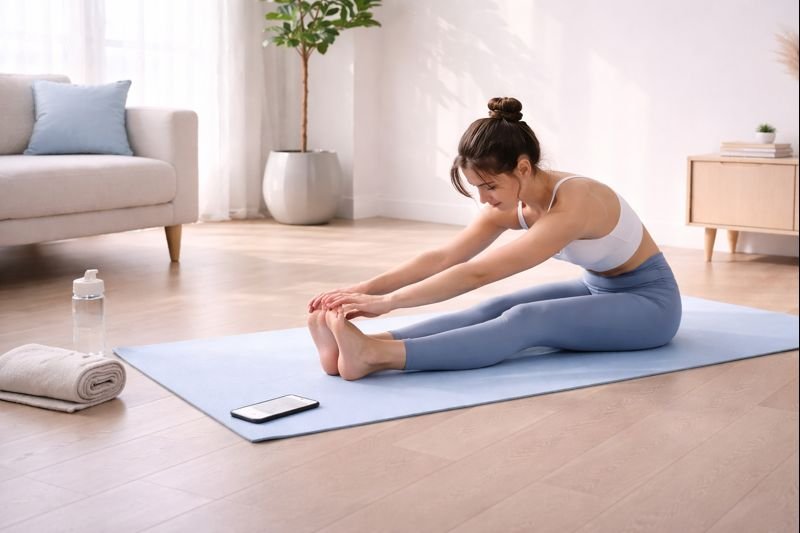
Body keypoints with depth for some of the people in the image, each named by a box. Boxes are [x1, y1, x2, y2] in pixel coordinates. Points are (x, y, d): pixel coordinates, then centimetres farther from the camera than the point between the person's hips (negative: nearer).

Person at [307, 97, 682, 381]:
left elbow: (478, 273, -38)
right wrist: (365, 289, -25)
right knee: (499, 308, -21)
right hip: (597, 290, 7)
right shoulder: (514, 203, -9)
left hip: (649, 301, -7)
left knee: (524, 321, -32)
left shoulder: (573, 206, -33)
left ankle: (377, 356, -49)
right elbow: (442, 258, -14)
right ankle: (372, 344, -39)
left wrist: (387, 301, -40)